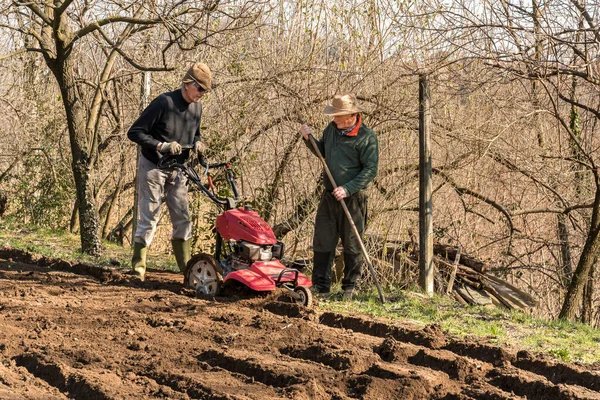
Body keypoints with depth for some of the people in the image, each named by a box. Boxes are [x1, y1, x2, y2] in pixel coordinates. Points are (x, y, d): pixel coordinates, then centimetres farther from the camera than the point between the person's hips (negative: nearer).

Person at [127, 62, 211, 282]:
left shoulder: (196, 108, 2)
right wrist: (162, 145, -28)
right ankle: (138, 269, 1)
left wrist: (197, 143, -3)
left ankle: (187, 269, 8)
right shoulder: (164, 103, -19)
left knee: (182, 219, 4)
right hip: (153, 167, -6)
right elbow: (134, 132, -18)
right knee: (149, 218, -6)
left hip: (177, 171, 6)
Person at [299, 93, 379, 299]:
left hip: (352, 199, -6)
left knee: (352, 245, 5)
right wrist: (309, 139, 3)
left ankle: (349, 288, 16)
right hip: (329, 196, 6)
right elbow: (323, 152, 22)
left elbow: (371, 170, -15)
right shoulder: (332, 128, 6)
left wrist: (348, 189, -21)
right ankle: (321, 286, 11)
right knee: (322, 242, 5)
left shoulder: (367, 137, -13)